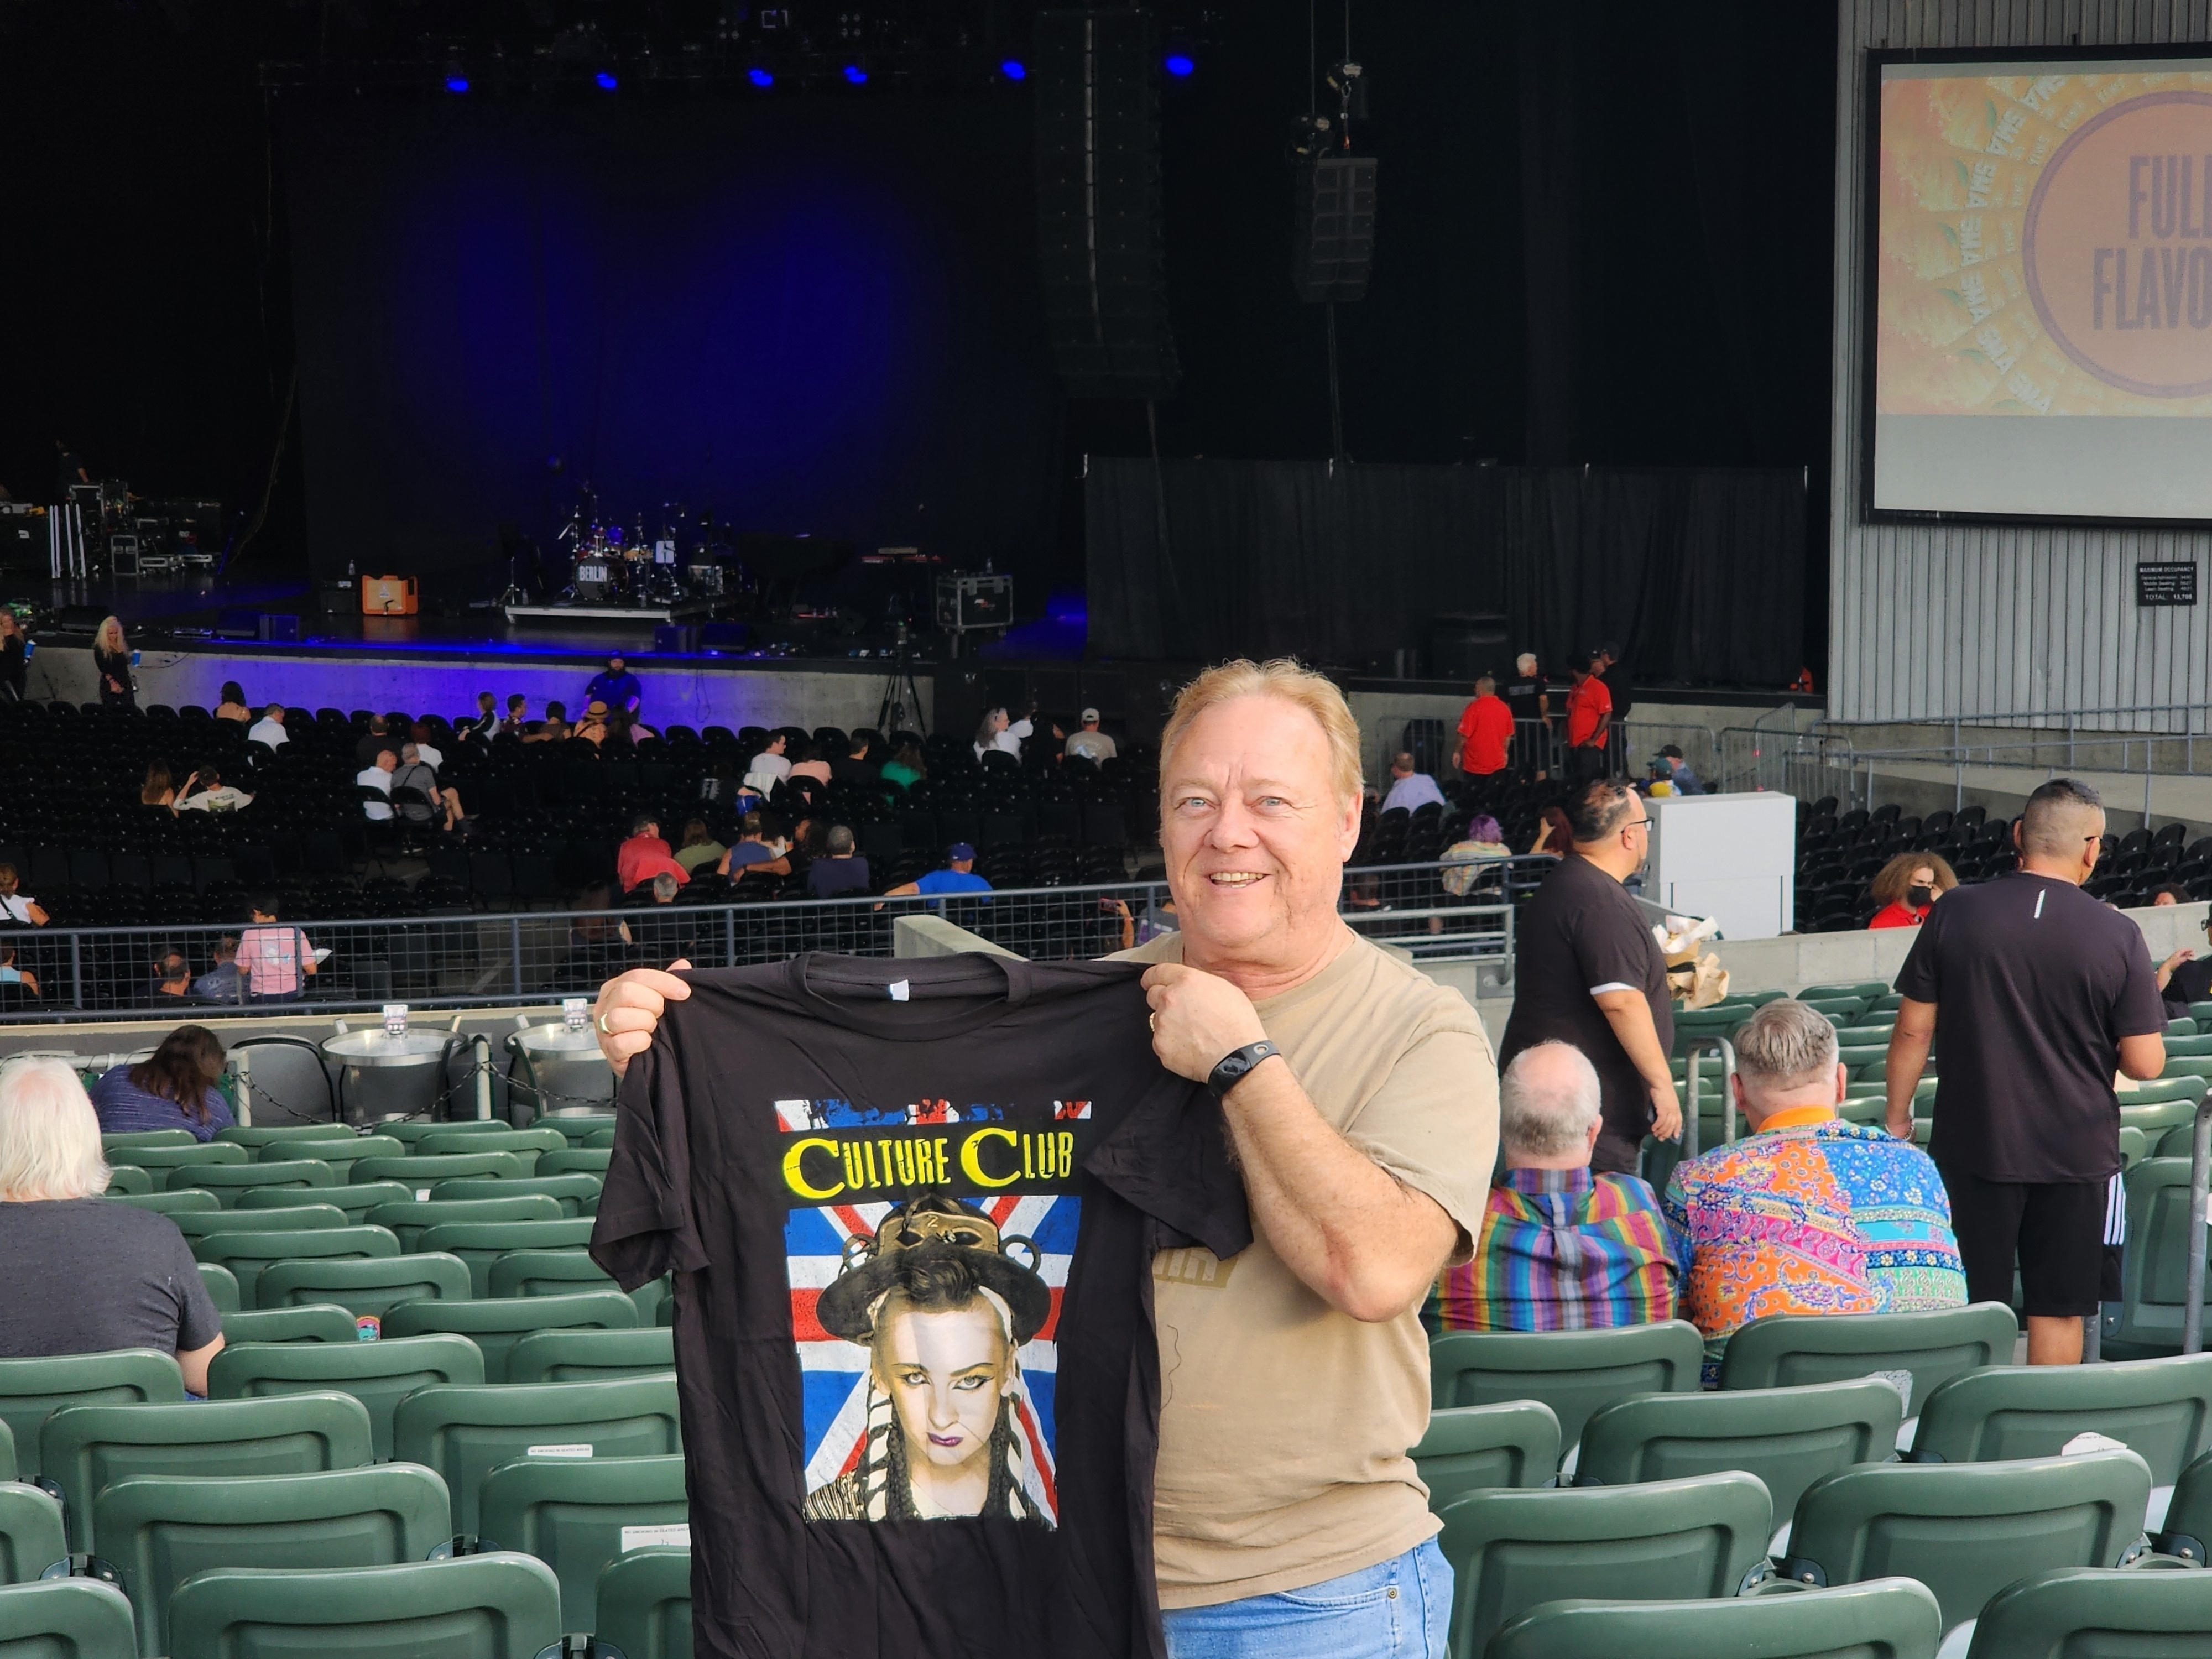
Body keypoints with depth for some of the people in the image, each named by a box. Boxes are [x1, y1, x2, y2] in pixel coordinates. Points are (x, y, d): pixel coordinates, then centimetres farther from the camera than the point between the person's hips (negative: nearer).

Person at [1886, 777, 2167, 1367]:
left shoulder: (1956, 914, -5)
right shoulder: (2117, 936, -7)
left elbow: (1913, 1030, -2)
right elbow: (2146, 1064, -6)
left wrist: (1897, 1118, 11)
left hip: (1973, 1145, 1)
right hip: (2076, 1152, 0)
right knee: (2059, 1312, 9)